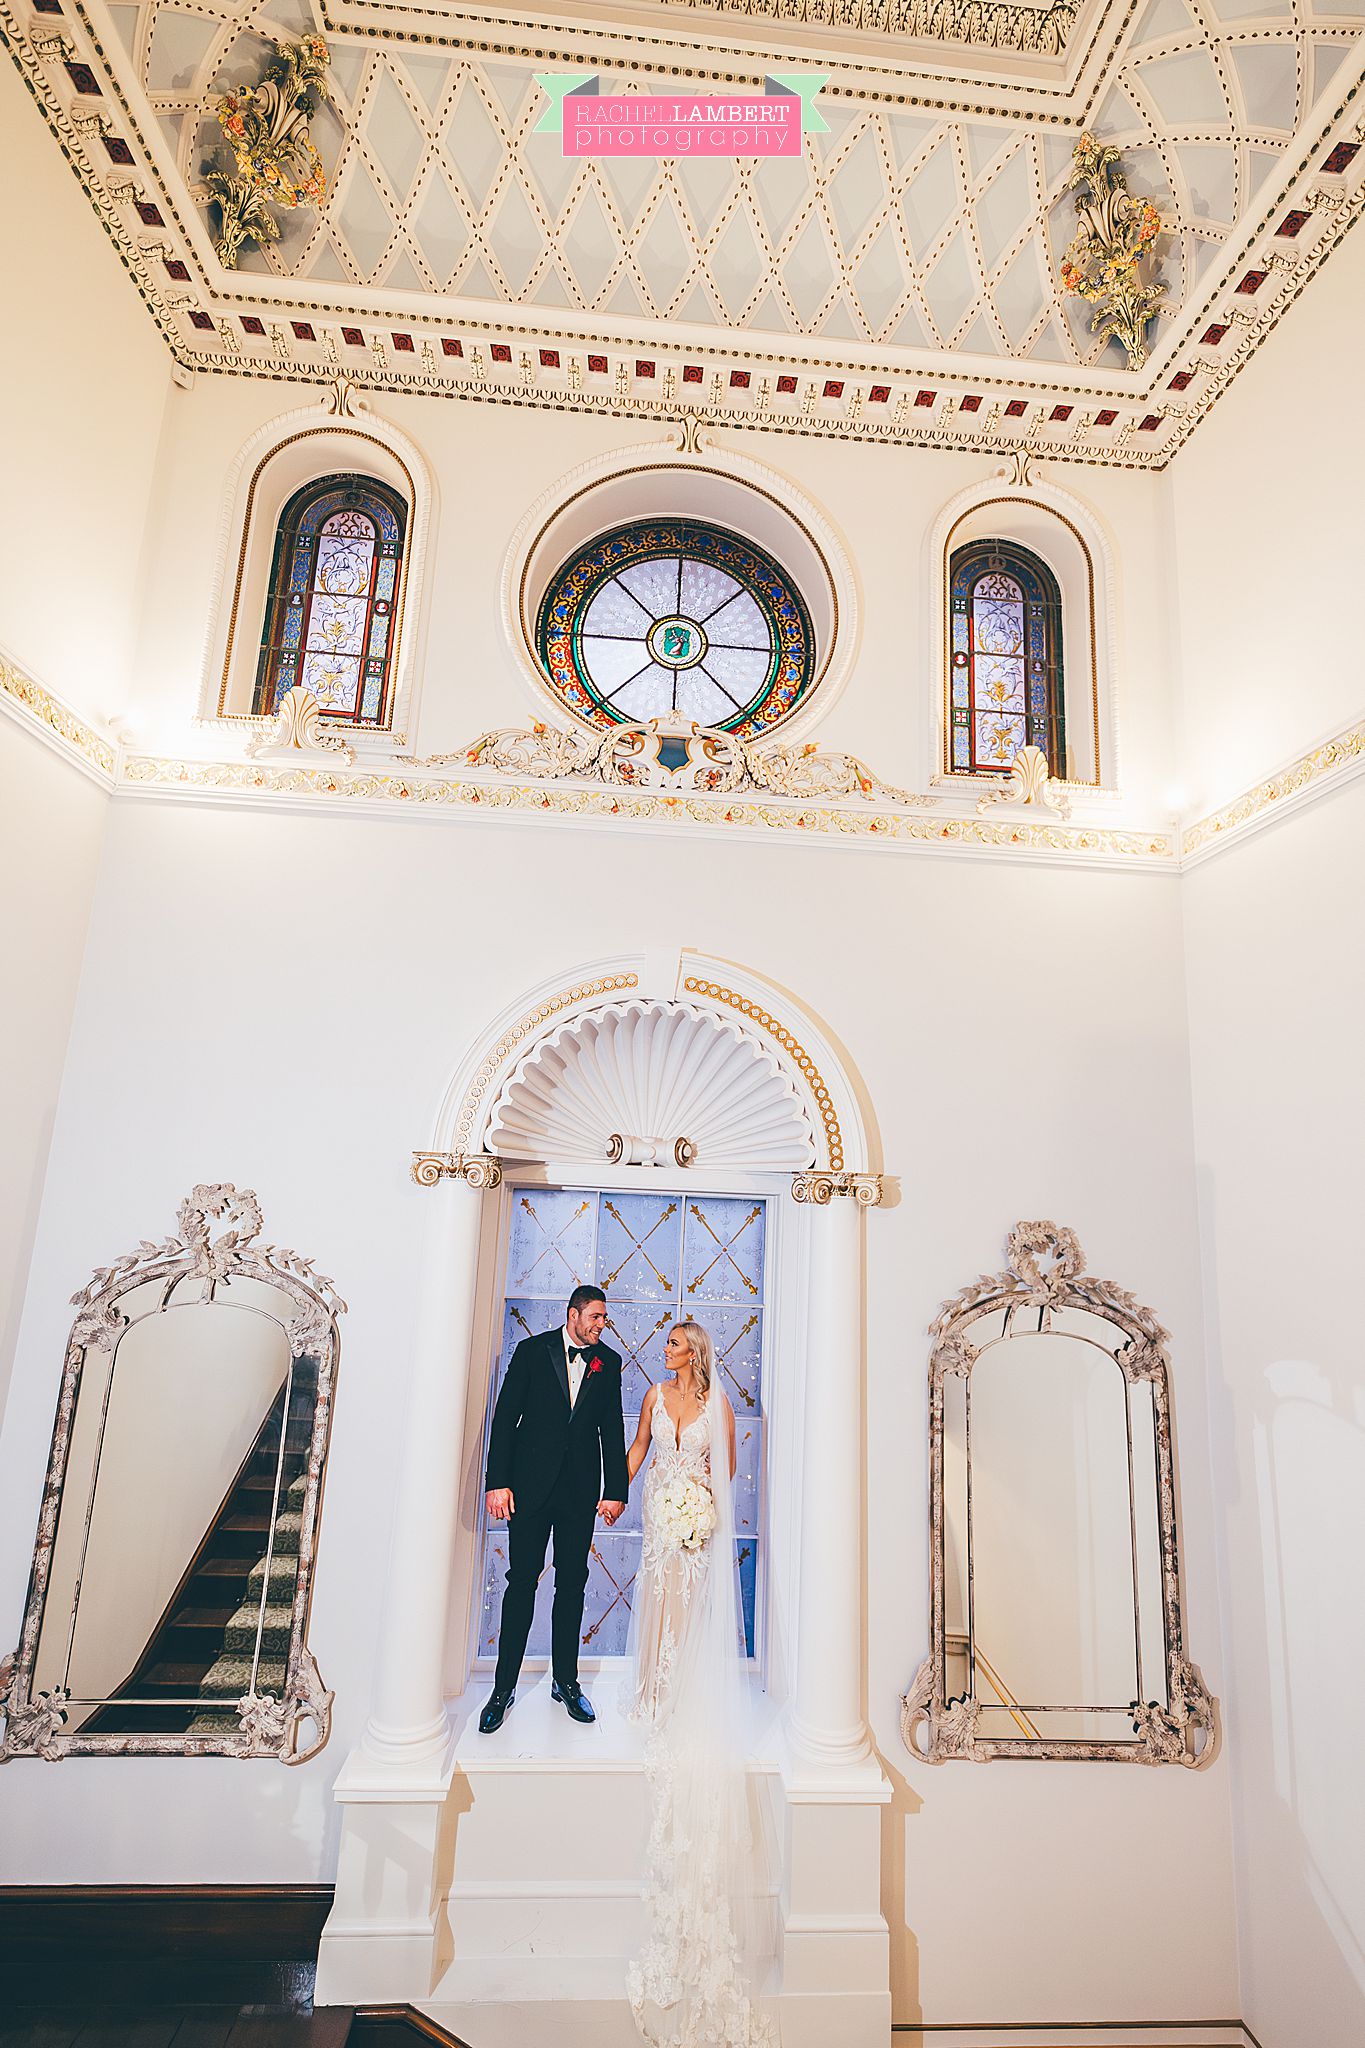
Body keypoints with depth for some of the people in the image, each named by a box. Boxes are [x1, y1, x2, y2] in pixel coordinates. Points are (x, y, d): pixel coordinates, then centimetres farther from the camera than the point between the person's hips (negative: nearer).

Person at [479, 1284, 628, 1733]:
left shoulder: (609, 1362, 5)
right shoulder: (532, 1351, -1)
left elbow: (612, 1430, 6)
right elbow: (505, 1418, -3)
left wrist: (615, 1490, 2)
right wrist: (497, 1481, -8)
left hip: (581, 1490, 2)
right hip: (531, 1485, -2)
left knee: (572, 1585, 10)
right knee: (521, 1581, 4)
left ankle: (566, 1681, 24)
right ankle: (504, 1687, 16)